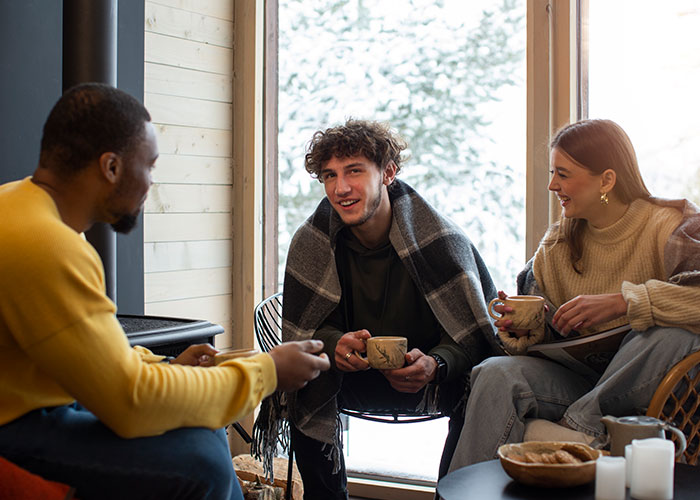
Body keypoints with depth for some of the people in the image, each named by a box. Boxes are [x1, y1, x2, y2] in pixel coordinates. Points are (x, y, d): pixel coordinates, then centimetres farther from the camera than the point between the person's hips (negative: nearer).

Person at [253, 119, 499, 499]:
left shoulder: (442, 240, -18)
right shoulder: (311, 243, -9)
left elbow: (476, 333, -17)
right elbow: (301, 331, -5)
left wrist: (435, 365, -38)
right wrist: (335, 344, -29)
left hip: (431, 378, -2)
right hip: (357, 378, 2)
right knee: (303, 384, -26)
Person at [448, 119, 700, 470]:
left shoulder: (669, 227, -7)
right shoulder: (557, 243, 10)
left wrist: (622, 301, -30)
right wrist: (527, 331, -9)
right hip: (576, 381, 4)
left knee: (671, 335, -34)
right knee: (497, 374, -24)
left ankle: (577, 427, -23)